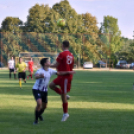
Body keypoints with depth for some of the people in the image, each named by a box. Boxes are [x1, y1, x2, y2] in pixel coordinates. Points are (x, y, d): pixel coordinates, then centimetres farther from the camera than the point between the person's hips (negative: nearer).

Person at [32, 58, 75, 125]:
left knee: (44, 106, 16)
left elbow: (59, 73, 9)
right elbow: (36, 76, -46)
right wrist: (40, 76, -69)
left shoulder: (50, 71, -3)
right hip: (37, 90, -7)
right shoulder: (40, 71, -24)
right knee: (39, 103, -26)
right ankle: (36, 119, -11)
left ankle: (39, 114, 49)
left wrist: (68, 72, 2)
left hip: (44, 91, 7)